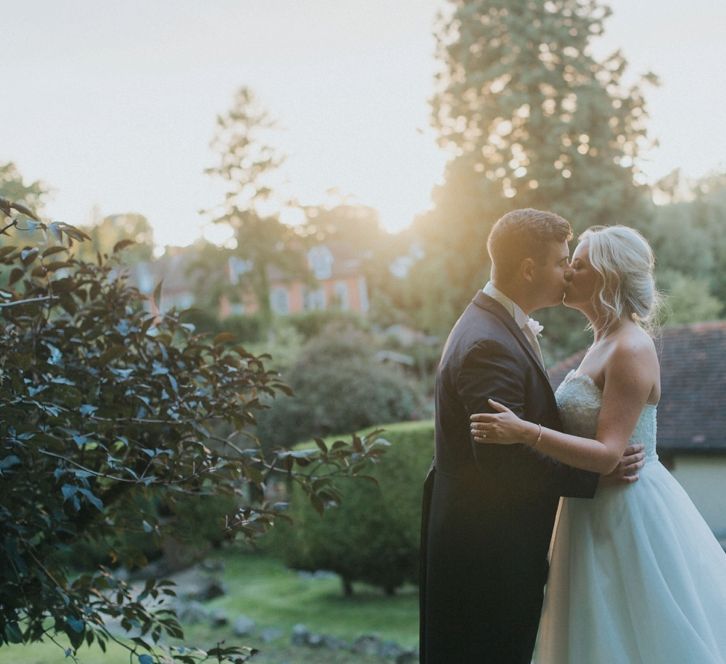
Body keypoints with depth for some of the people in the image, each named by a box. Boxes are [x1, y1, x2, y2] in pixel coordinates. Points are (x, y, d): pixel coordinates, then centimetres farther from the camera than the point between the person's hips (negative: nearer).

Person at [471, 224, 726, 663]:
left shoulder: (632, 350, -19)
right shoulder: (605, 344, 12)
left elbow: (608, 454, -25)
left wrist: (525, 433, -32)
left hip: (630, 512, -10)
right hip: (599, 510, 10)